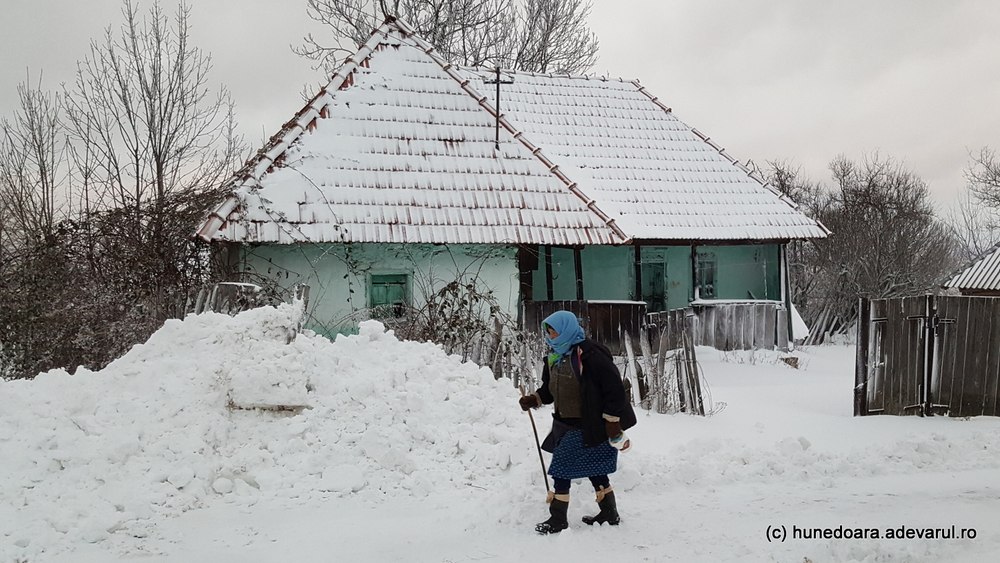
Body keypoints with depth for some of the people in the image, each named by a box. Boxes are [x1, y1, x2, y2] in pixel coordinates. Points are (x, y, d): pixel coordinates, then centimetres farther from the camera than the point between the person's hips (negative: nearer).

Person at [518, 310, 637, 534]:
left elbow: (614, 387, -20)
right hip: (567, 423, 9)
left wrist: (612, 422, -19)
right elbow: (549, 389, 18)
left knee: (562, 468, -8)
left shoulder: (589, 354, -22)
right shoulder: (554, 358, 6)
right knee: (594, 468, 18)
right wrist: (534, 400, -2)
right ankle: (610, 514, 30)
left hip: (588, 425, -9)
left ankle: (558, 519, 2)